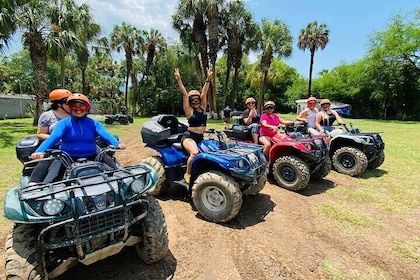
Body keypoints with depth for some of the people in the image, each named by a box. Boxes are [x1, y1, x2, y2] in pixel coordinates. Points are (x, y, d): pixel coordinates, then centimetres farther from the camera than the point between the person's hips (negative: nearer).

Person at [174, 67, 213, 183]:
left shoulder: (202, 107, 11)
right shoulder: (189, 110, -3)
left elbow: (204, 93, 6)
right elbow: (184, 94, -10)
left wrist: (208, 79, 3)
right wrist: (179, 80, -15)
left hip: (201, 137, 6)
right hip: (189, 137, -6)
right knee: (195, 153, -33)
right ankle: (187, 174, -12)